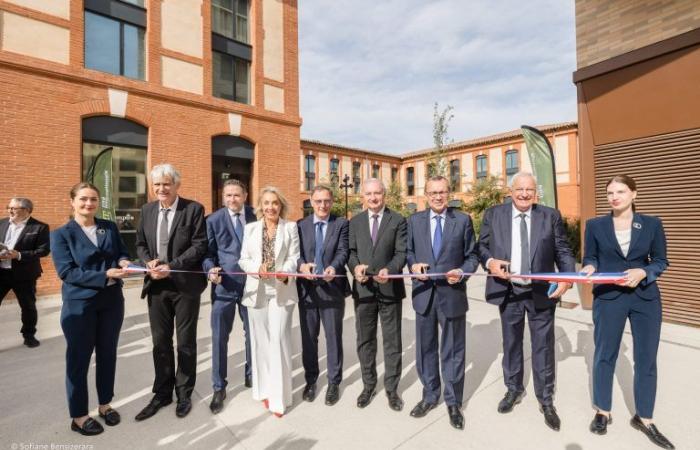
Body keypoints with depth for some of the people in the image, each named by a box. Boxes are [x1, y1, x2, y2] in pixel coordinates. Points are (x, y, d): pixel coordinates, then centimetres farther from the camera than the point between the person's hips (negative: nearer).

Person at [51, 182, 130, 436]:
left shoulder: (110, 227, 5)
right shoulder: (61, 234, -6)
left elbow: (122, 252, 9)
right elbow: (66, 272, -13)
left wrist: (123, 261, -14)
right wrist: (105, 275, -23)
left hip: (112, 301, 4)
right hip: (79, 304, -3)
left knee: (107, 354, 15)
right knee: (79, 359, 9)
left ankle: (105, 404, 33)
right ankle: (79, 415, 26)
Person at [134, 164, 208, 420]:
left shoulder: (194, 209, -8)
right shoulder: (147, 210, 8)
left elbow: (199, 245, -13)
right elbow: (140, 244, 12)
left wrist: (171, 267, -20)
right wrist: (149, 262, -8)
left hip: (185, 284, -4)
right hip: (156, 285, 4)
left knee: (185, 343, 10)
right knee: (160, 343, 15)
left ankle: (184, 393, 29)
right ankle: (162, 393, 33)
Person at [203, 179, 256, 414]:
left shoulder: (256, 216, 2)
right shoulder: (213, 220, 0)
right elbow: (208, 253, 0)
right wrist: (211, 270, -19)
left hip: (252, 283, 2)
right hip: (224, 285, -1)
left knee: (253, 333, 14)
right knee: (219, 337, 5)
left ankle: (251, 375, 36)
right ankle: (219, 388, 22)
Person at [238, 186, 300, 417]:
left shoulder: (291, 227, 4)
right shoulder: (251, 228, 10)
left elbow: (294, 257, -4)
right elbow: (243, 259, 5)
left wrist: (286, 273, -24)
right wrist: (257, 268, -15)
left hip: (281, 290, -3)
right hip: (257, 290, 3)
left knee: (279, 339, -4)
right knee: (260, 340, 11)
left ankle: (279, 396, 8)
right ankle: (265, 389, 26)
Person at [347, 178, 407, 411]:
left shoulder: (398, 220, 0)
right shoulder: (355, 222, 9)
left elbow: (402, 252, -7)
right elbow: (351, 251, 4)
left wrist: (389, 270, -26)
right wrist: (355, 267, -18)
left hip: (389, 288, -2)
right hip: (363, 288, 3)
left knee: (392, 341, 9)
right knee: (365, 340, 13)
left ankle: (392, 388, 27)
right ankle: (368, 385, 32)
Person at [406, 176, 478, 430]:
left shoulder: (463, 220, 0)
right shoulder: (414, 221, 6)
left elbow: (472, 255, 2)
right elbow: (408, 251, 9)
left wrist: (463, 272, -16)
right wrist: (413, 265, -12)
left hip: (452, 293, -2)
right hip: (424, 293, 2)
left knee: (453, 351, 11)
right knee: (425, 349, 15)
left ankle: (453, 402, 31)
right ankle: (430, 395, 36)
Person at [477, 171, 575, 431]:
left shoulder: (551, 216, -1)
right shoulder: (493, 214, 0)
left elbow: (563, 251, -2)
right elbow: (482, 246, 2)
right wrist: (490, 262, -18)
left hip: (542, 291, -1)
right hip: (508, 291, 1)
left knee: (543, 346, 9)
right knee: (511, 343, 17)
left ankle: (546, 400, 29)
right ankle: (514, 390, 38)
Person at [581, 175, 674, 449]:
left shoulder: (652, 224, 2)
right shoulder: (595, 225, -1)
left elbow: (661, 261, 4)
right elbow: (590, 257, 5)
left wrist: (643, 272, -15)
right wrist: (589, 268, -16)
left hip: (646, 299, 1)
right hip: (608, 299, -1)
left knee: (646, 359, 10)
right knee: (604, 355, 9)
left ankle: (644, 418, 29)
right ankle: (603, 412, 27)